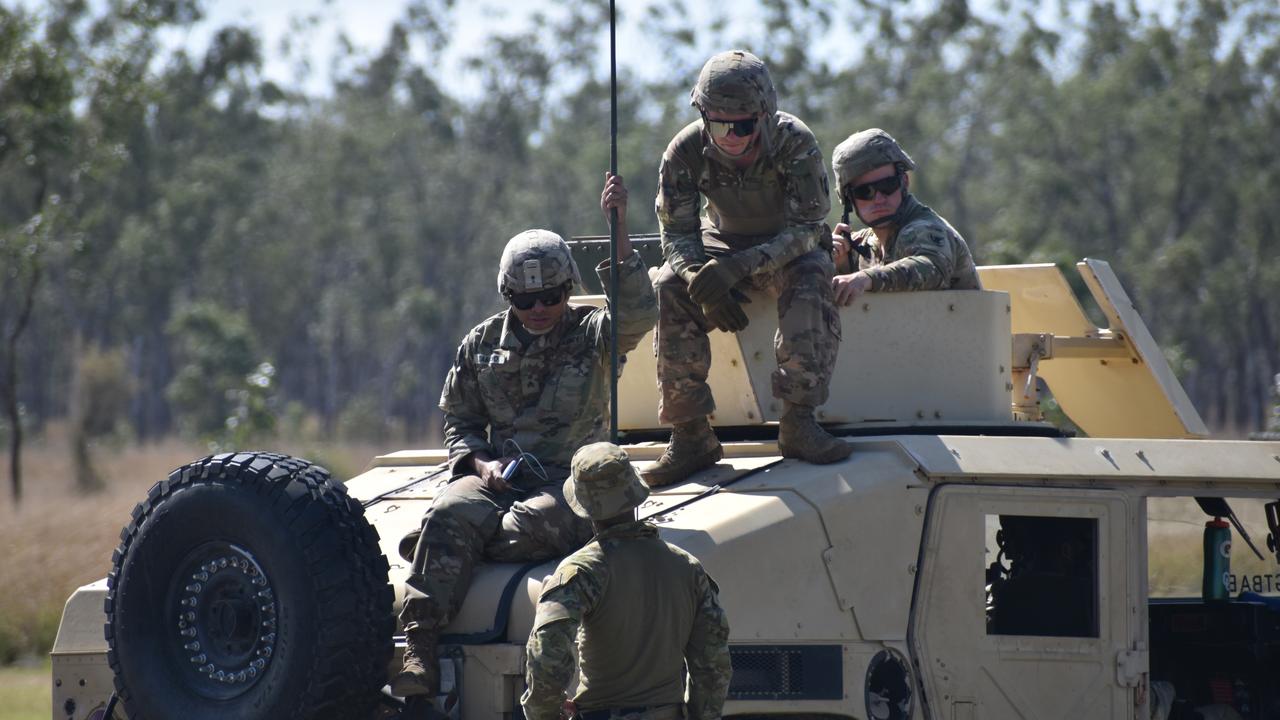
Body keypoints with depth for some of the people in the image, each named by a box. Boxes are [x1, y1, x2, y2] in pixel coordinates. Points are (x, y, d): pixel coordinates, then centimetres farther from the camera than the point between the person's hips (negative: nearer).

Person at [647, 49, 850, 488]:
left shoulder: (794, 143, -26)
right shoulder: (686, 151, -19)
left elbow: (805, 229, -26)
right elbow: (677, 234, -12)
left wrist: (737, 268, -41)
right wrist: (701, 279, -35)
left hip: (788, 249, -2)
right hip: (722, 242, 2)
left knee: (810, 284, -36)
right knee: (670, 288, -27)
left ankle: (798, 423, -32)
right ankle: (690, 435, -24)